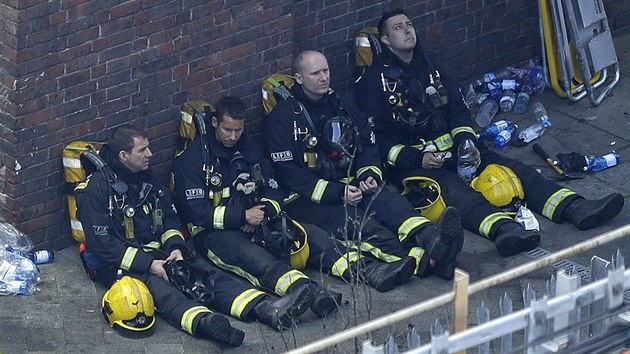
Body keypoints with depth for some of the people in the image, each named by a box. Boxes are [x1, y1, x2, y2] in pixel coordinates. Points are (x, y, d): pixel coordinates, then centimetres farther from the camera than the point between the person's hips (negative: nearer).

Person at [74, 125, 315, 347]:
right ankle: (205, 323, -67)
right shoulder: (97, 188, -11)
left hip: (156, 252, 7)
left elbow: (170, 218, 19)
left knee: (206, 273, -18)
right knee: (157, 286, -38)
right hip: (119, 264, -7)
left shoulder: (148, 179, 12)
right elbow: (101, 243, -16)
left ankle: (266, 308, -39)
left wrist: (175, 248, -2)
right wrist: (147, 264, -20)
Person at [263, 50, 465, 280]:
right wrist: (337, 193, -18)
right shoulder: (282, 117, -4)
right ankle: (421, 260, -58)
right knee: (357, 221, -33)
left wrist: (369, 175, -6)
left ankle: (430, 236, -57)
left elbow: (367, 145, 18)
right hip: (308, 199, -6)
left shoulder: (341, 105, 16)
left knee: (389, 201, -27)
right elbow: (287, 172, -11)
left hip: (350, 186, 6)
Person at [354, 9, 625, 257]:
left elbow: (458, 110, 15)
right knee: (449, 185, -37)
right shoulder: (373, 82, 0)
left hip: (448, 145, 7)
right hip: (407, 162, -7)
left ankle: (575, 209, -34)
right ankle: (503, 229, -66)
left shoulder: (430, 68, 19)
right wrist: (417, 159, -19)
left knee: (509, 167, -15)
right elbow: (376, 139, -7)